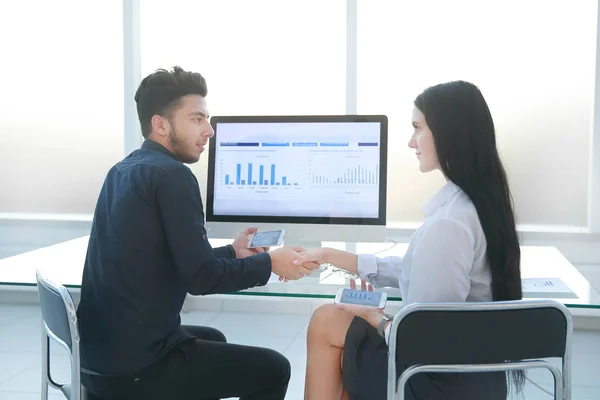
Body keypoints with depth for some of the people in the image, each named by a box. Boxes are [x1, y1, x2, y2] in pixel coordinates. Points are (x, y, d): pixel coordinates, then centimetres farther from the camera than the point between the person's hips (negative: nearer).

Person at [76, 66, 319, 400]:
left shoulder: (124, 171, 10)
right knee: (273, 369, 4)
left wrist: (233, 253, 18)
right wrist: (270, 263, -7)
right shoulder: (172, 176, -18)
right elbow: (201, 277, -20)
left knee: (213, 338, 33)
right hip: (135, 367, -9)